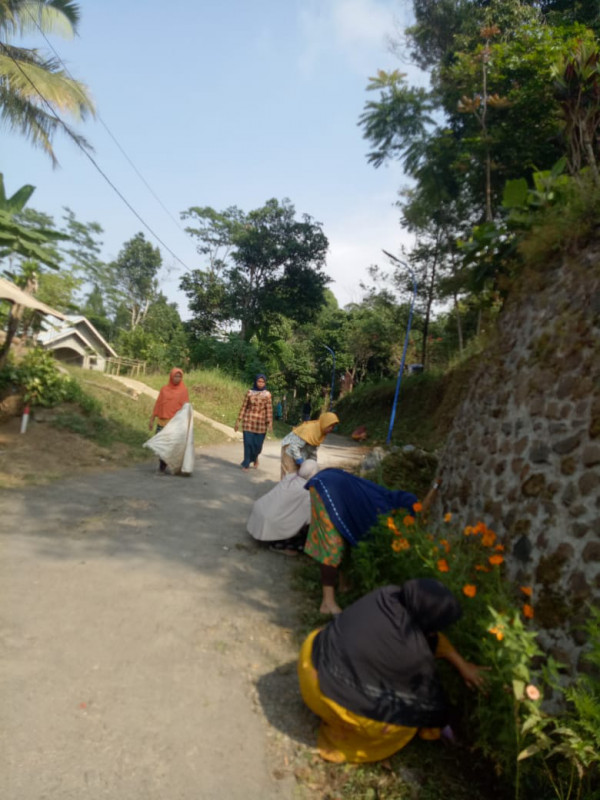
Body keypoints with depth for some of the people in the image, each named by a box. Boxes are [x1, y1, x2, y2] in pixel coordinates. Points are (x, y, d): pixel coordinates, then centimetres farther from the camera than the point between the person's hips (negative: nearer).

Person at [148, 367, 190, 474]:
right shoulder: (164, 389, 10)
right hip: (162, 422, 3)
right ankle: (162, 467, 16)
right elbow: (157, 405, 11)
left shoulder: (183, 389, 2)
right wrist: (152, 419, 9)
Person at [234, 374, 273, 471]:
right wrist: (238, 420, 3)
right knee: (248, 443, -2)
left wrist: (270, 422, -14)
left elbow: (269, 409, -4)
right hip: (249, 420, 0)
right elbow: (244, 407, 5)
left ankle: (255, 457, 35)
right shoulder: (249, 392, 3)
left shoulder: (267, 394, 0)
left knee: (258, 444, 3)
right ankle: (246, 464, 11)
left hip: (261, 422, 0)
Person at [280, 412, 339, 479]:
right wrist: (299, 460, -29)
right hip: (290, 449, -8)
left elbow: (313, 448, 6)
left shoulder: (321, 432, -6)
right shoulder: (310, 429, -31)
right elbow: (294, 446, -31)